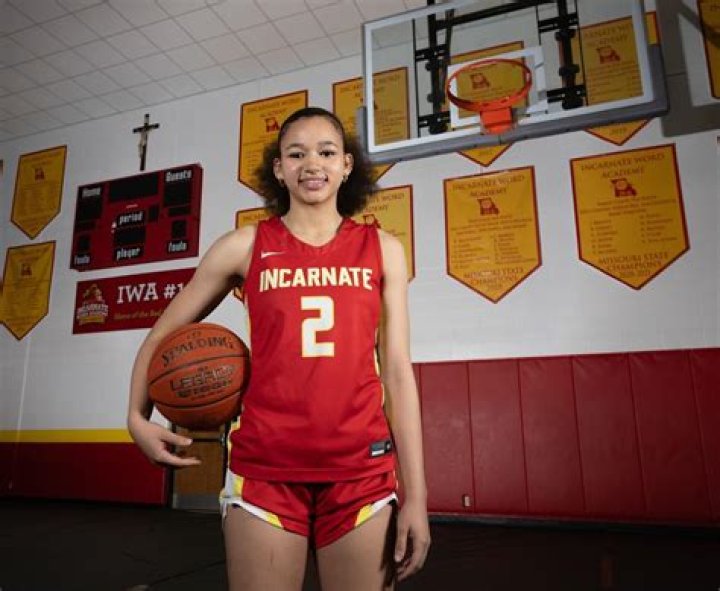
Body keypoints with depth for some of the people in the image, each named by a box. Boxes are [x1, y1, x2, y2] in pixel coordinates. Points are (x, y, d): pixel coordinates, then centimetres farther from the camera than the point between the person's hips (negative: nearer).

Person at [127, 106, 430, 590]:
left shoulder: (382, 249, 4)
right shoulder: (245, 246, 2)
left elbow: (397, 370, 0)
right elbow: (163, 336, 12)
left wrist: (416, 494, -2)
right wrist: (139, 418, -4)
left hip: (362, 468, 1)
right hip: (264, 467, 0)